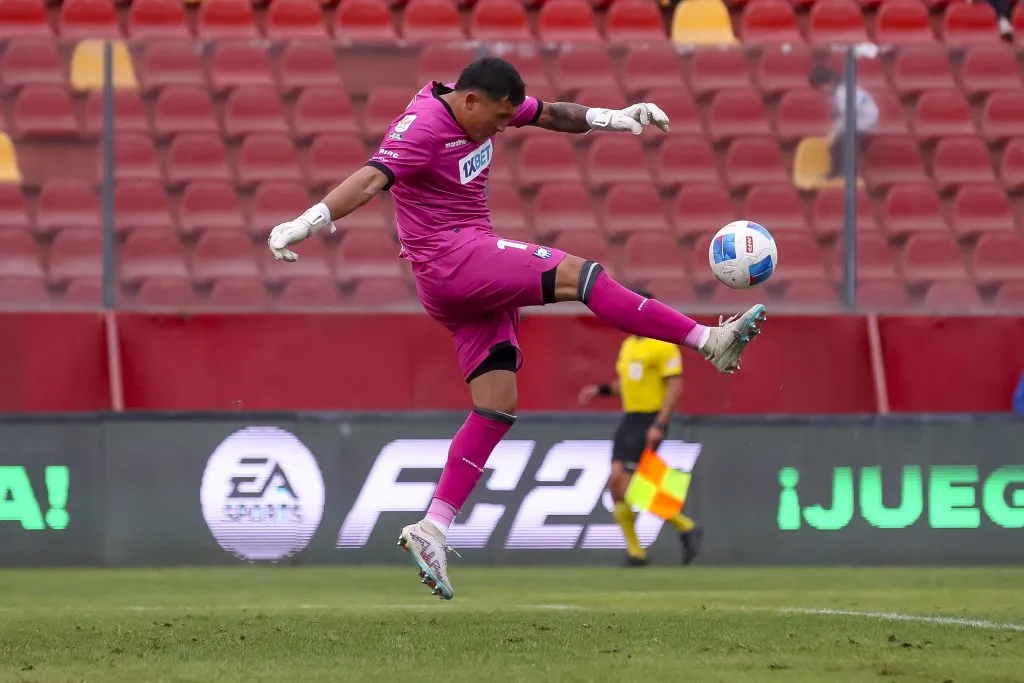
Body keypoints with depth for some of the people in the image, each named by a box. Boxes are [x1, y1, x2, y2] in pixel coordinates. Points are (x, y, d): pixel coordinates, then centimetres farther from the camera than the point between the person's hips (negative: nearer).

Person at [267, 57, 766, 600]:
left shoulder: (480, 104, 9)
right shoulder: (422, 128, -18)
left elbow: (549, 115, 20)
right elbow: (371, 179, -31)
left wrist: (607, 118, 7)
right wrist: (308, 222, -43)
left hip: (479, 277, 10)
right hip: (451, 258, -10)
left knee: (497, 404, 2)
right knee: (578, 275, -17)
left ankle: (431, 530, 0)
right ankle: (710, 342, -15)